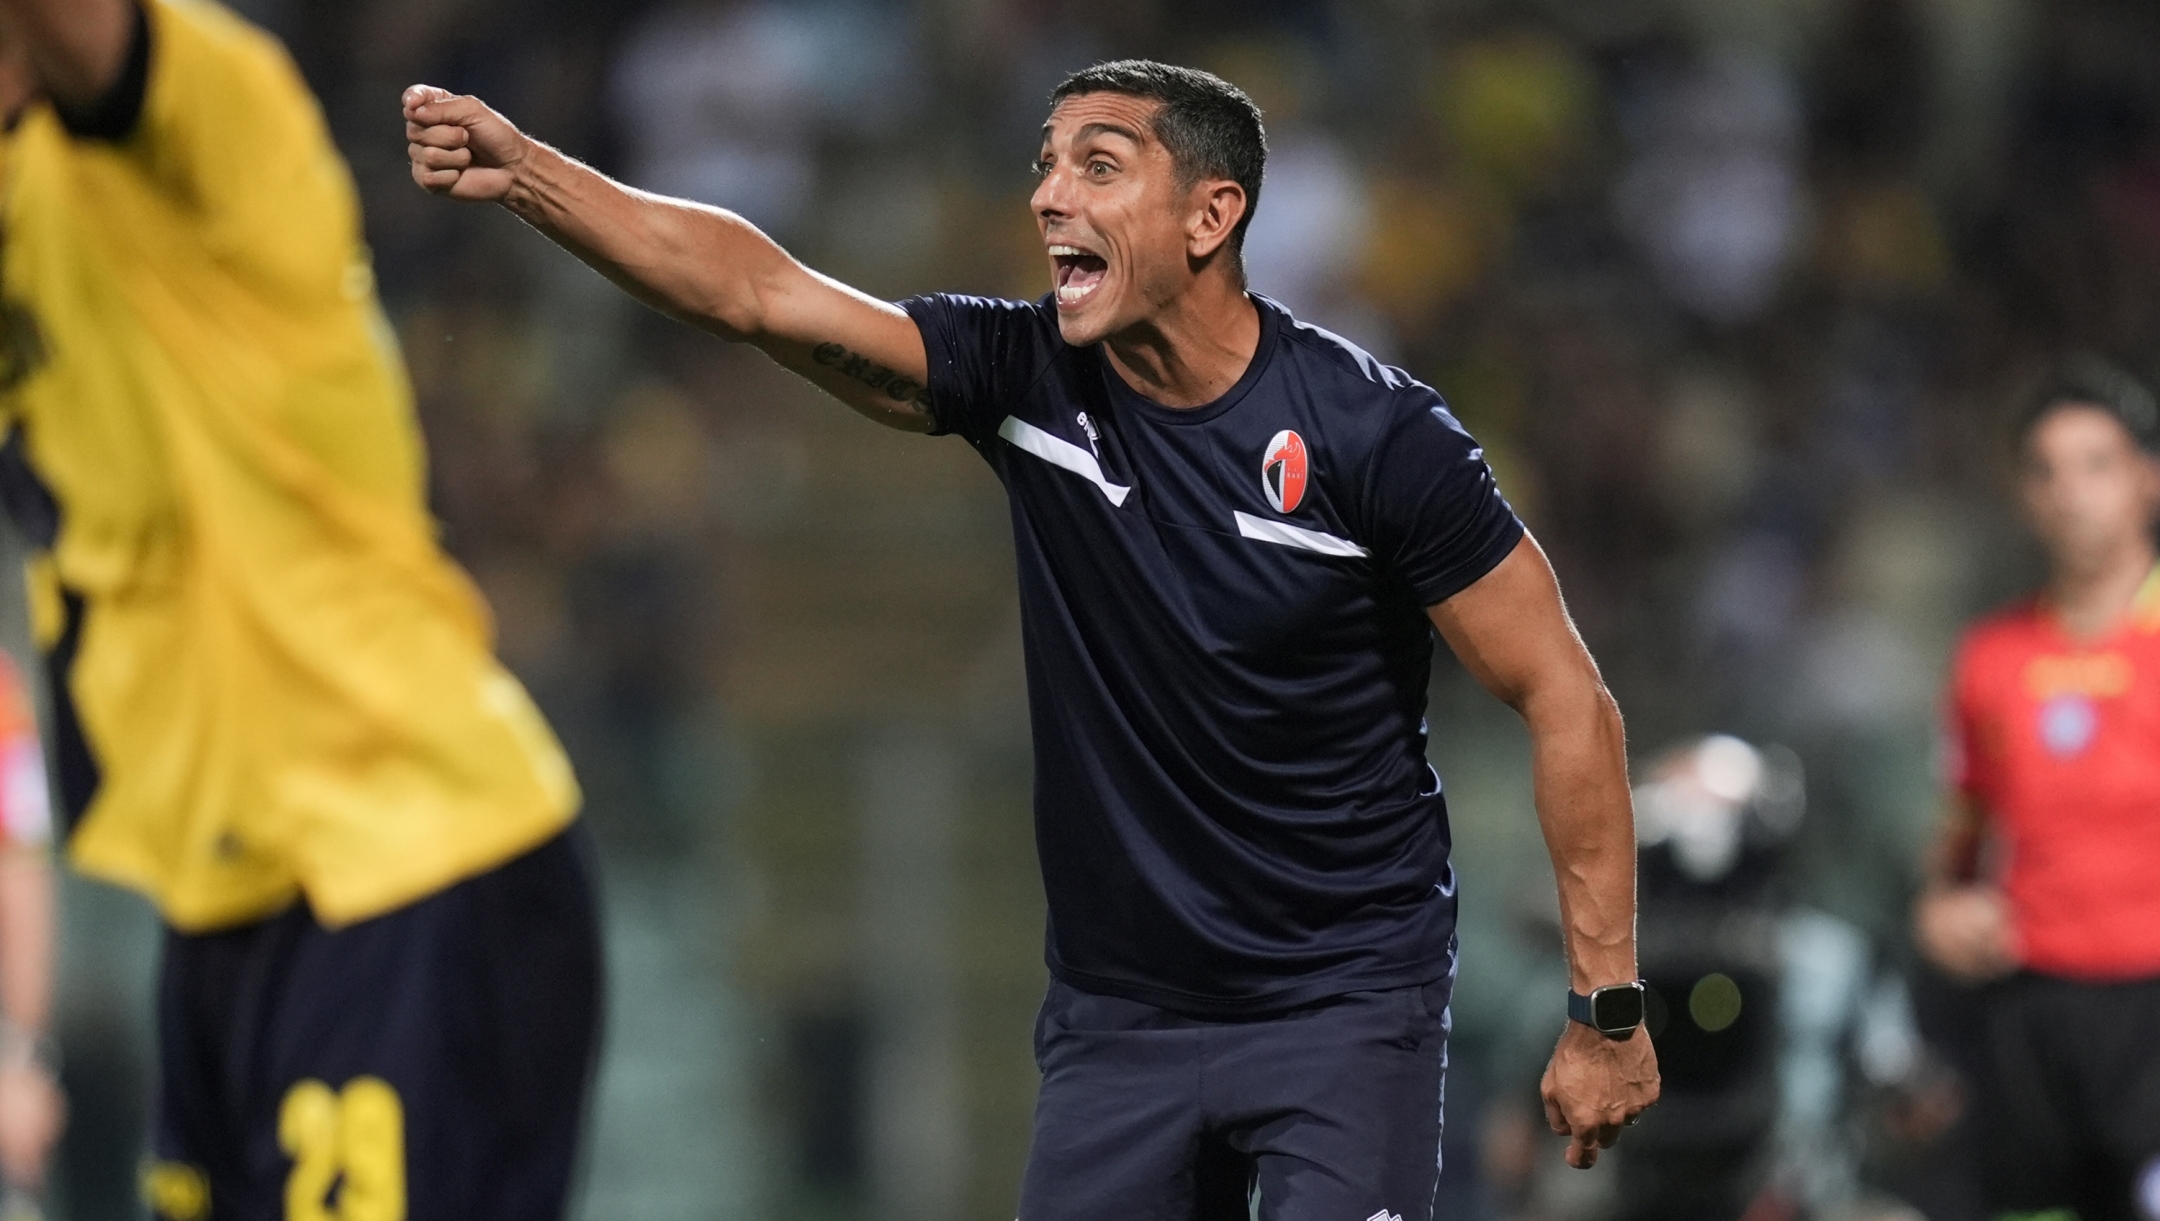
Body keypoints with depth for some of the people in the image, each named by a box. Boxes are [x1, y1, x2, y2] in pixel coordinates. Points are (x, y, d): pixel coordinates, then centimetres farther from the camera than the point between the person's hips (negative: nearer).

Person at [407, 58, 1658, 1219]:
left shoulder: (1370, 432, -13)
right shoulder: (1027, 378, -2)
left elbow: (1565, 694, -9)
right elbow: (759, 291, -12)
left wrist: (1608, 1008, -11)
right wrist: (519, 166, -26)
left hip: (1344, 1005, -4)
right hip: (1120, 1009, 4)